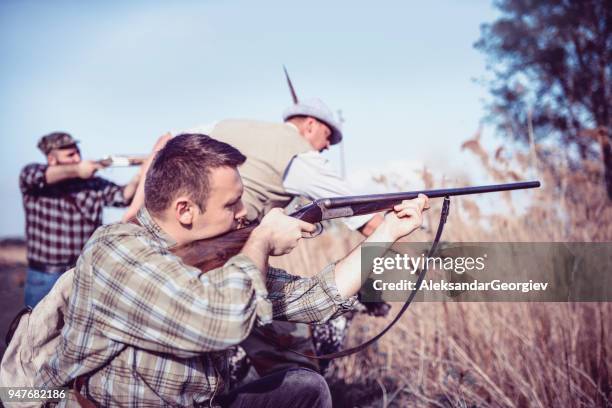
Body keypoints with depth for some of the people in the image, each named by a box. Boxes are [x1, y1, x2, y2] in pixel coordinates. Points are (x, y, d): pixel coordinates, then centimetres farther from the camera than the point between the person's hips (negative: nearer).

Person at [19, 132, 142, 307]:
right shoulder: (31, 178, -2)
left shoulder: (93, 184, 2)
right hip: (44, 276, -1)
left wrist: (137, 180, -32)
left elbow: (122, 196, -12)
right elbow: (34, 175, -25)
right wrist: (76, 170, -25)